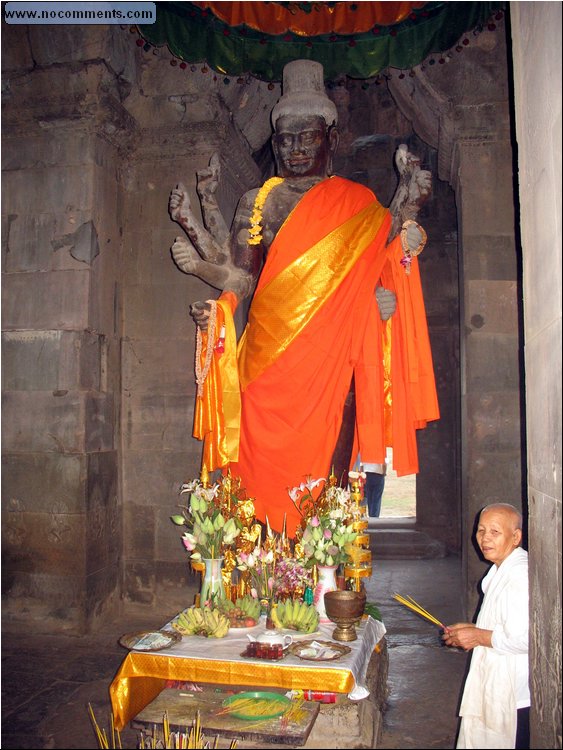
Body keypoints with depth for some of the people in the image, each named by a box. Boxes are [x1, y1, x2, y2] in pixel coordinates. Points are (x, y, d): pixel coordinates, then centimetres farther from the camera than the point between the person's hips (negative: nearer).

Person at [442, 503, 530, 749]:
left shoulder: (520, 575, -24)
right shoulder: (501, 570, 9)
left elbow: (524, 639, -29)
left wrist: (479, 636, -17)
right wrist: (472, 629, 7)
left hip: (513, 697, -10)